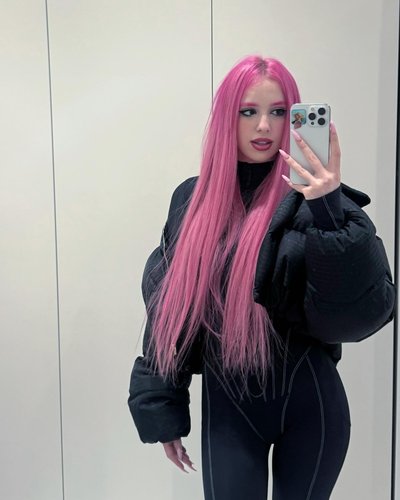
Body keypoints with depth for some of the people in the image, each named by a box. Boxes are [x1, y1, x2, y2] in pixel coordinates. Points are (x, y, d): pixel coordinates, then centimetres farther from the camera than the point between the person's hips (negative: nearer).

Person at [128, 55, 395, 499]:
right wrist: (162, 411, 5)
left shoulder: (310, 201, -10)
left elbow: (362, 313, -19)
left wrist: (331, 214, -30)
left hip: (308, 406, -1)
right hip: (226, 410, 2)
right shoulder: (192, 200, -1)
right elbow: (166, 309, 3)